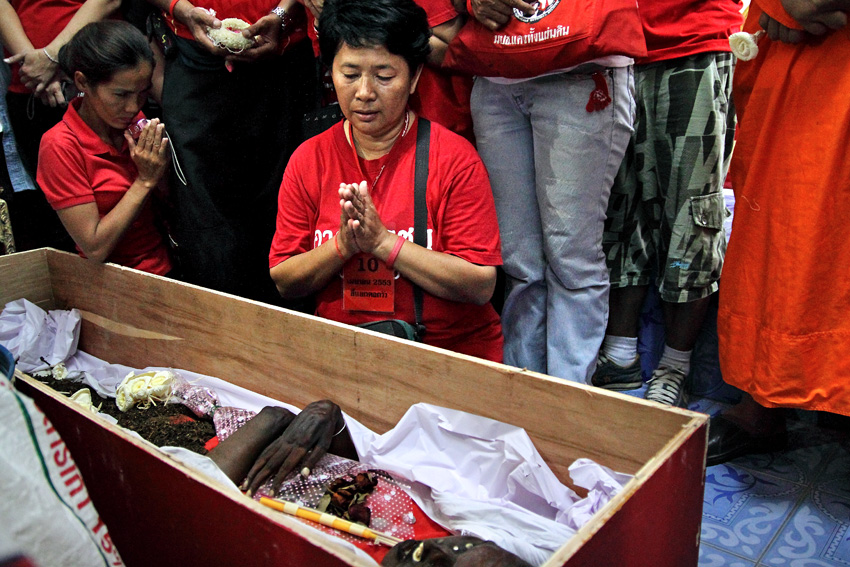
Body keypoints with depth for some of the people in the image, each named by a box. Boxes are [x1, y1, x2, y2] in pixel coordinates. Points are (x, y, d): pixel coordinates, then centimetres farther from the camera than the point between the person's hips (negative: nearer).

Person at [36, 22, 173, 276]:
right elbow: (95, 248, -15)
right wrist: (145, 181, -15)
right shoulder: (60, 145, -12)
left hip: (168, 267, 5)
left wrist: (161, 168, -10)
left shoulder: (135, 124, 3)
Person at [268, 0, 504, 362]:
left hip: (451, 349, -1)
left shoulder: (455, 158, -4)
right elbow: (283, 281, 6)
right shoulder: (309, 159, 6)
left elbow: (481, 285, -11)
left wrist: (382, 241, -16)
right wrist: (343, 244, -13)